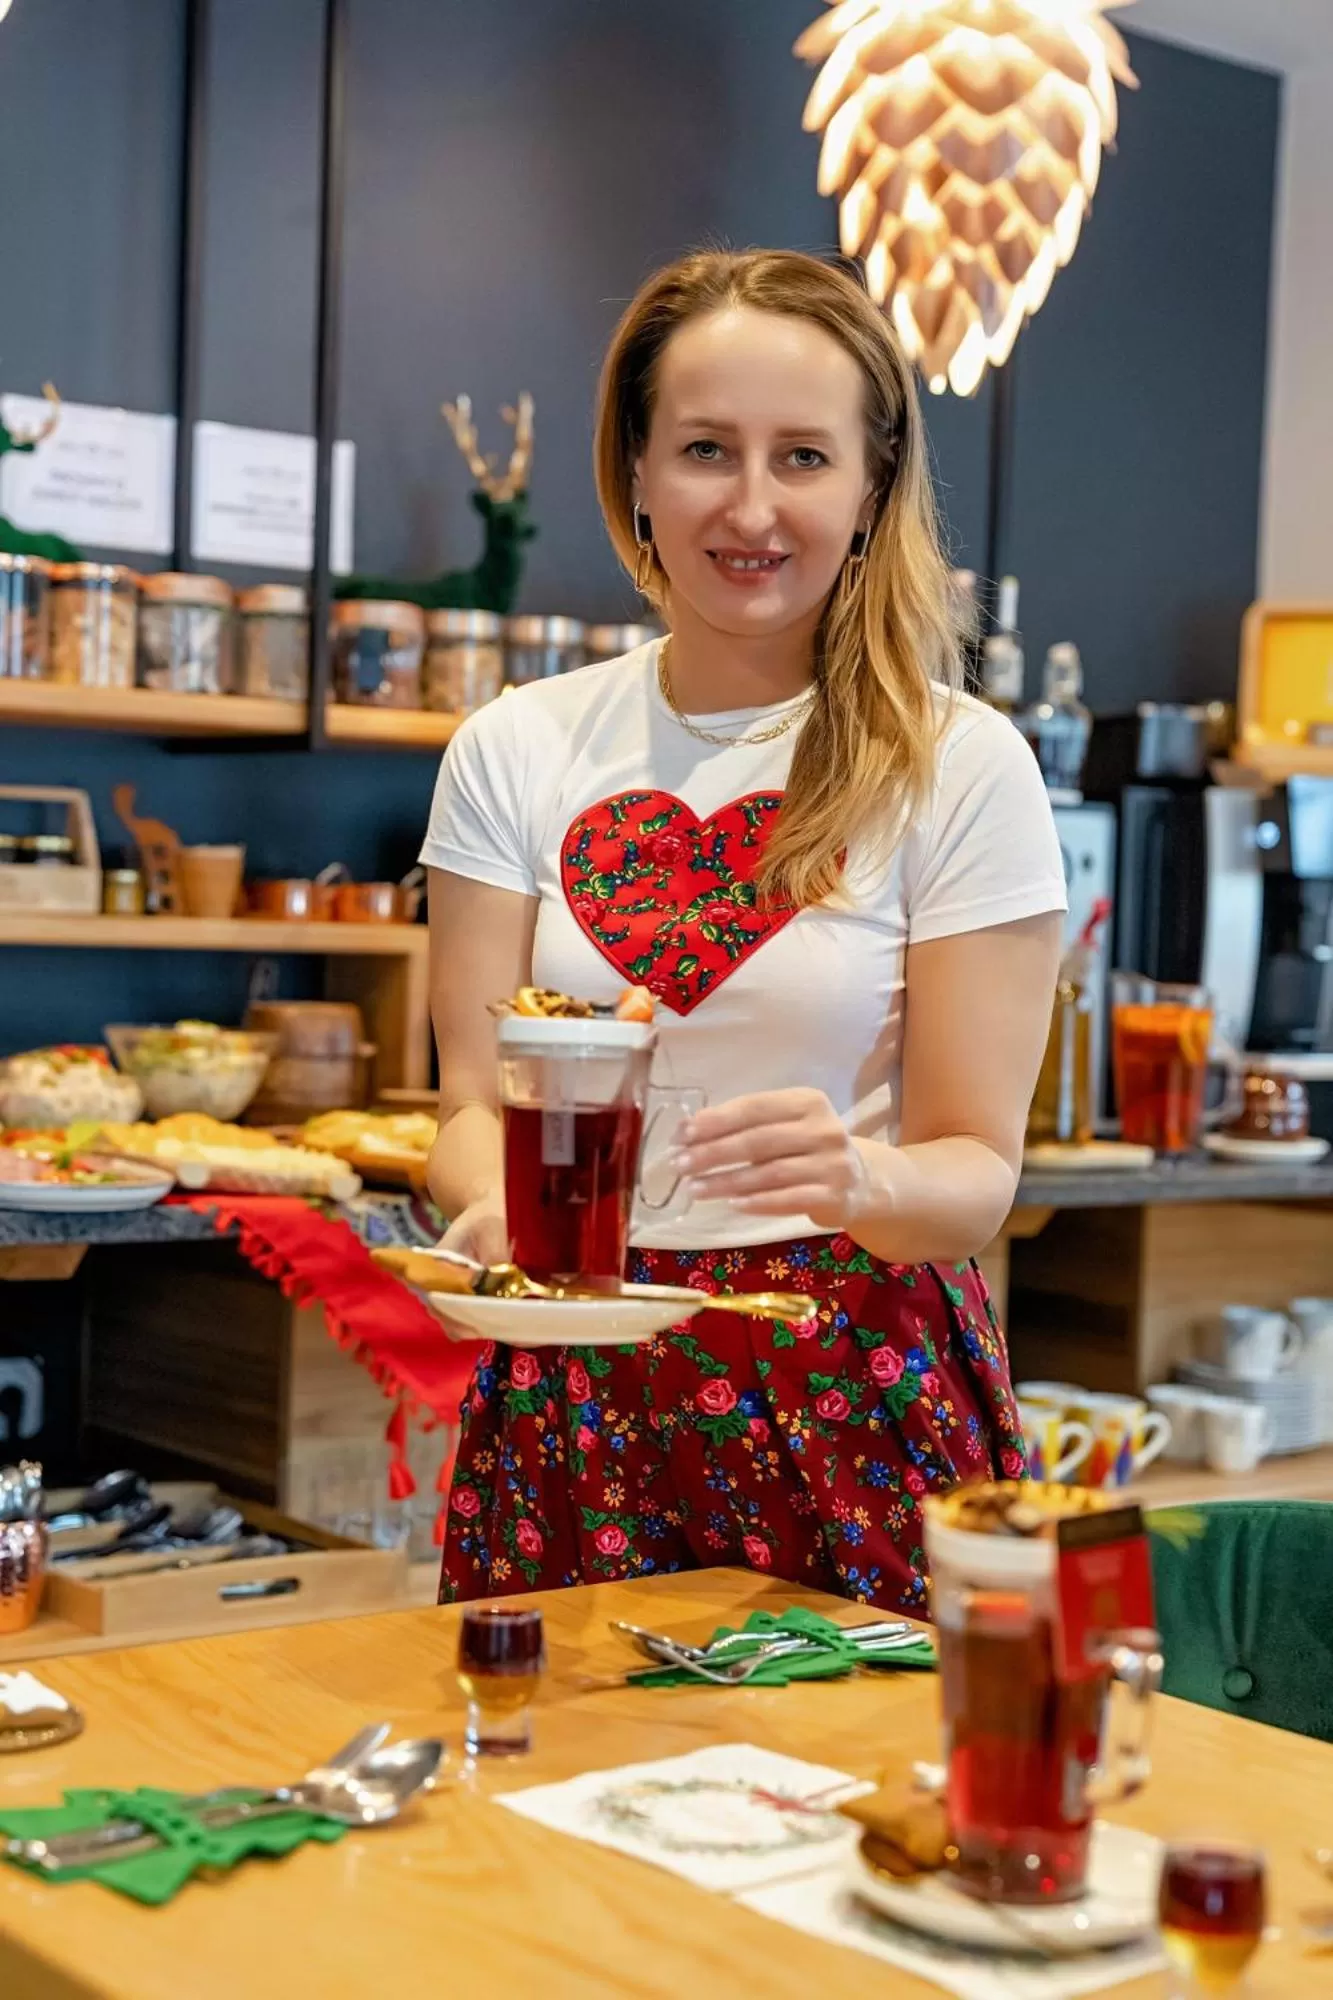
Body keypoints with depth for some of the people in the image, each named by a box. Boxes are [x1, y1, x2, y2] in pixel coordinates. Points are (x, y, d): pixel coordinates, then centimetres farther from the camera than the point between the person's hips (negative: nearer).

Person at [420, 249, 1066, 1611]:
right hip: (572, 1387, 2)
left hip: (858, 1389, -2)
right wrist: (500, 1204, -20)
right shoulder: (518, 751, 4)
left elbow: (978, 1164, -4)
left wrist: (860, 1178, -26)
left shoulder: (962, 767, -4)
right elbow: (475, 1096, 3)